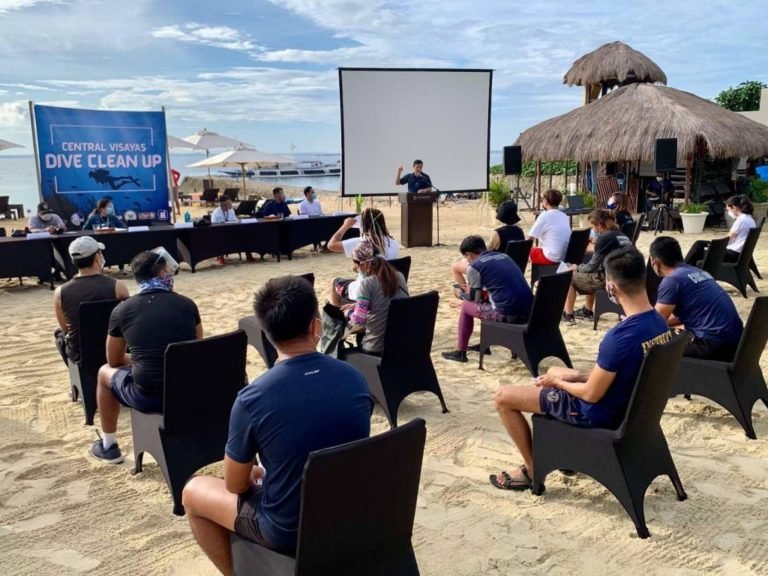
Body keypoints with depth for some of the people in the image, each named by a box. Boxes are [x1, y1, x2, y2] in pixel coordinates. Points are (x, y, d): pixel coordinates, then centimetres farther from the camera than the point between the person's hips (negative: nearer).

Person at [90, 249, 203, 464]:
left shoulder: (122, 310, -1)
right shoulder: (187, 304, 2)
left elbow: (115, 361, 14)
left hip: (148, 398, -2)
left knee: (105, 372, 28)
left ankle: (108, 446, 39)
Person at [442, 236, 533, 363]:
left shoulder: (474, 266, 0)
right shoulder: (504, 256, 20)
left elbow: (474, 298, 8)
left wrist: (469, 291, 31)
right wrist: (474, 289, 42)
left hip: (507, 314, -7)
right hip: (529, 310, 7)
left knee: (466, 306, 17)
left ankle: (460, 352, 22)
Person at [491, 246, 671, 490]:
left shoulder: (620, 337, -34)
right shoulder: (659, 323, -7)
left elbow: (591, 395, -23)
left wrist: (558, 380, -5)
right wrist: (576, 375, 3)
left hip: (599, 413, -8)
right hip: (626, 404, 9)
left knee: (503, 397, -1)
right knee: (555, 372, 31)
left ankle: (532, 470, 13)